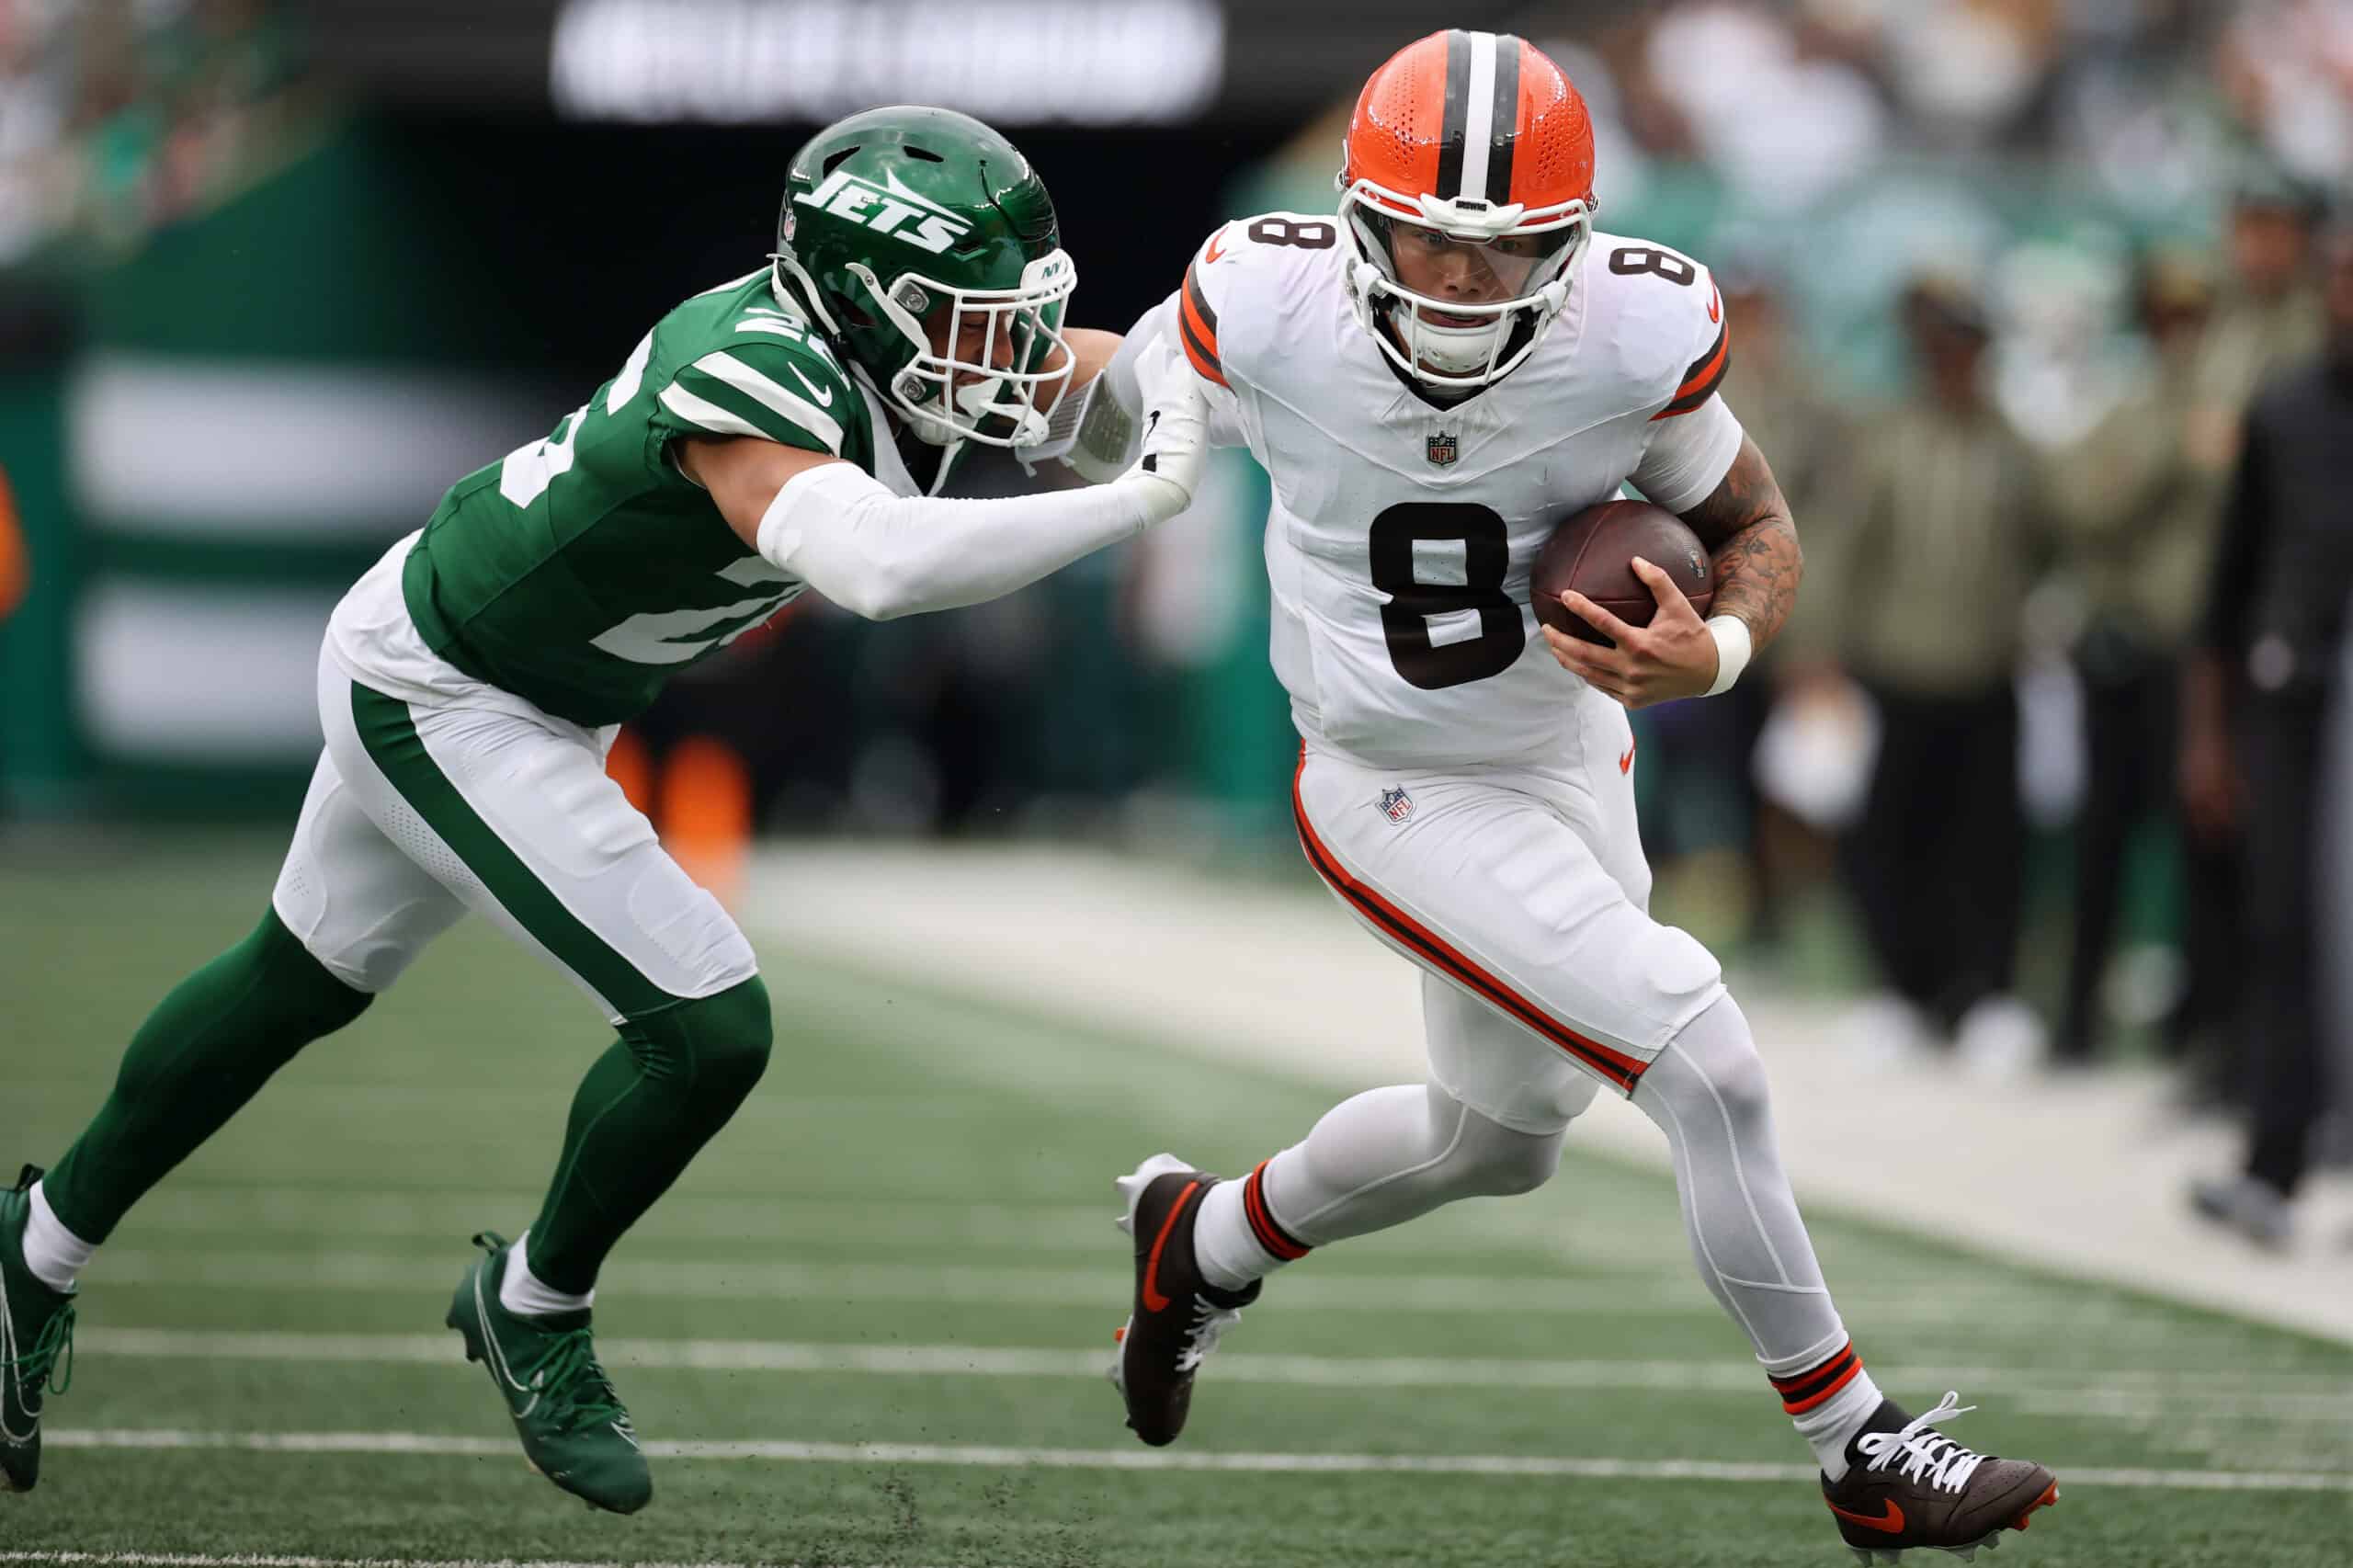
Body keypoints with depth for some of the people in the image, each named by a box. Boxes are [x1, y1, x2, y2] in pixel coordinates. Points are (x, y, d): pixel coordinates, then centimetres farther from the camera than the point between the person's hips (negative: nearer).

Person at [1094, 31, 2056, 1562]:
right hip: (1405, 801, -5)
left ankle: (1208, 1240, 53)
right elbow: (1108, 413, -3)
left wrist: (1712, 654, -24)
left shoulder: (1635, 335, -21)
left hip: (1573, 762, 5)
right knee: (1711, 1074, -16)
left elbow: (1760, 531, -8)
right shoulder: (1269, 313, -25)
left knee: (1499, 1139, 27)